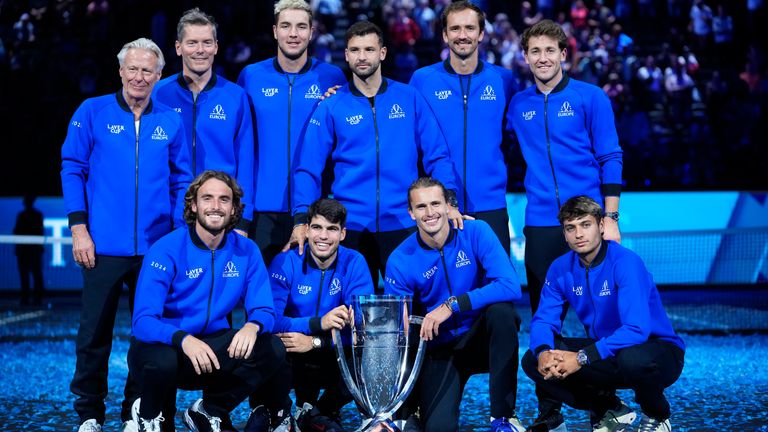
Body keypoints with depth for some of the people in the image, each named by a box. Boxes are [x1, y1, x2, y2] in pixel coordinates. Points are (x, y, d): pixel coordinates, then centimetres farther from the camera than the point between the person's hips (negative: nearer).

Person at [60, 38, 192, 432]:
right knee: (95, 333, 3)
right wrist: (78, 227, -7)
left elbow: (180, 182, 11)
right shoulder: (93, 112, 2)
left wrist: (181, 233, 2)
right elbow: (72, 170, 1)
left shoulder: (170, 123, 8)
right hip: (103, 246, -2)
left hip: (156, 247, 2)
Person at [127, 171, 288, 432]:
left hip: (211, 346, 4)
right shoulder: (167, 250, -16)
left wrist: (252, 326, -31)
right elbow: (143, 321, -23)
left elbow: (264, 310, -5)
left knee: (273, 350, -18)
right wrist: (184, 339, -43)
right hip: (164, 345, -4)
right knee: (162, 361, -38)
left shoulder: (246, 251, -3)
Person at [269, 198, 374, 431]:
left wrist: (315, 341, -29)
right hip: (292, 360, -2)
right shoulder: (286, 262, -11)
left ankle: (320, 413, 0)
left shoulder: (354, 263, -7)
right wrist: (318, 324, -37)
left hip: (332, 359, 2)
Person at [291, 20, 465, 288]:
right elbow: (308, 169, -2)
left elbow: (436, 156, 3)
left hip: (403, 223, 0)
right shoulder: (330, 108, 3)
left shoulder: (410, 99, 4)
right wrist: (301, 219, -15)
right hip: (351, 225, 0)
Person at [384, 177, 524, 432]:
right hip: (439, 350, -2)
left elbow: (511, 287, -25)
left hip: (481, 339, 2)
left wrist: (452, 305, -30)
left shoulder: (476, 233, -12)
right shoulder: (400, 261, -10)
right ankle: (413, 402, 10)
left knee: (501, 309, -33)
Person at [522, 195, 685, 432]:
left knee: (633, 359, -41)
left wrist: (582, 357, -36)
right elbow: (544, 319, -3)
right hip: (606, 351, 6)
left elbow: (637, 329, -32)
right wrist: (543, 353, -27)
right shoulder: (561, 268, -3)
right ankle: (609, 411, 8)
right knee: (533, 361, -10)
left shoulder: (625, 262, -23)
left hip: (660, 351, -6)